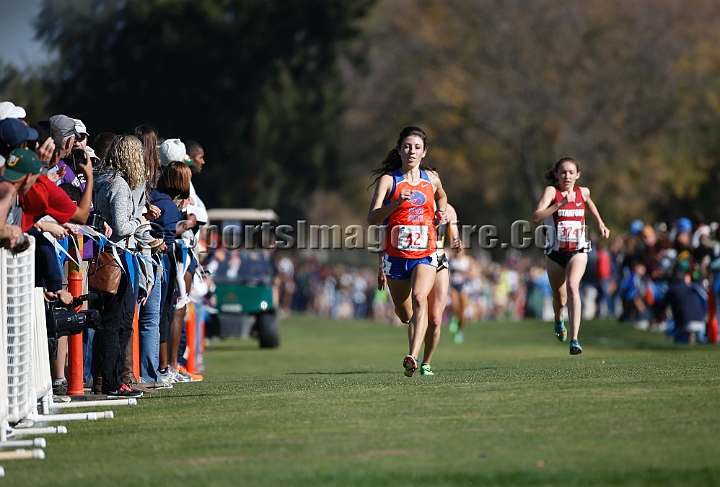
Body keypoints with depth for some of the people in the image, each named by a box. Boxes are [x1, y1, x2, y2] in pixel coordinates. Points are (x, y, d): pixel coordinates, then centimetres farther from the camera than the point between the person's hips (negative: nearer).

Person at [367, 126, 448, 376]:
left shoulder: (432, 179, 8)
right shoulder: (388, 180, -3)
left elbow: (441, 197, 33)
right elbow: (372, 218, -14)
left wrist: (441, 212, 13)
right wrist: (397, 203, -29)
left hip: (425, 254, 0)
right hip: (396, 255, 0)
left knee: (419, 299, -26)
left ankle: (413, 357, -37)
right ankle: (413, 352, 43)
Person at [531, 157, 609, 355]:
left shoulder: (583, 192, 1)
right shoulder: (551, 191, -11)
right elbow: (536, 217, -27)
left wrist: (600, 223, 20)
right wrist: (560, 204, -34)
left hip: (578, 252, 0)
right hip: (555, 253, 0)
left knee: (573, 287, -26)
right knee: (560, 299, 14)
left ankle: (574, 340, -33)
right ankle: (559, 320, 53)